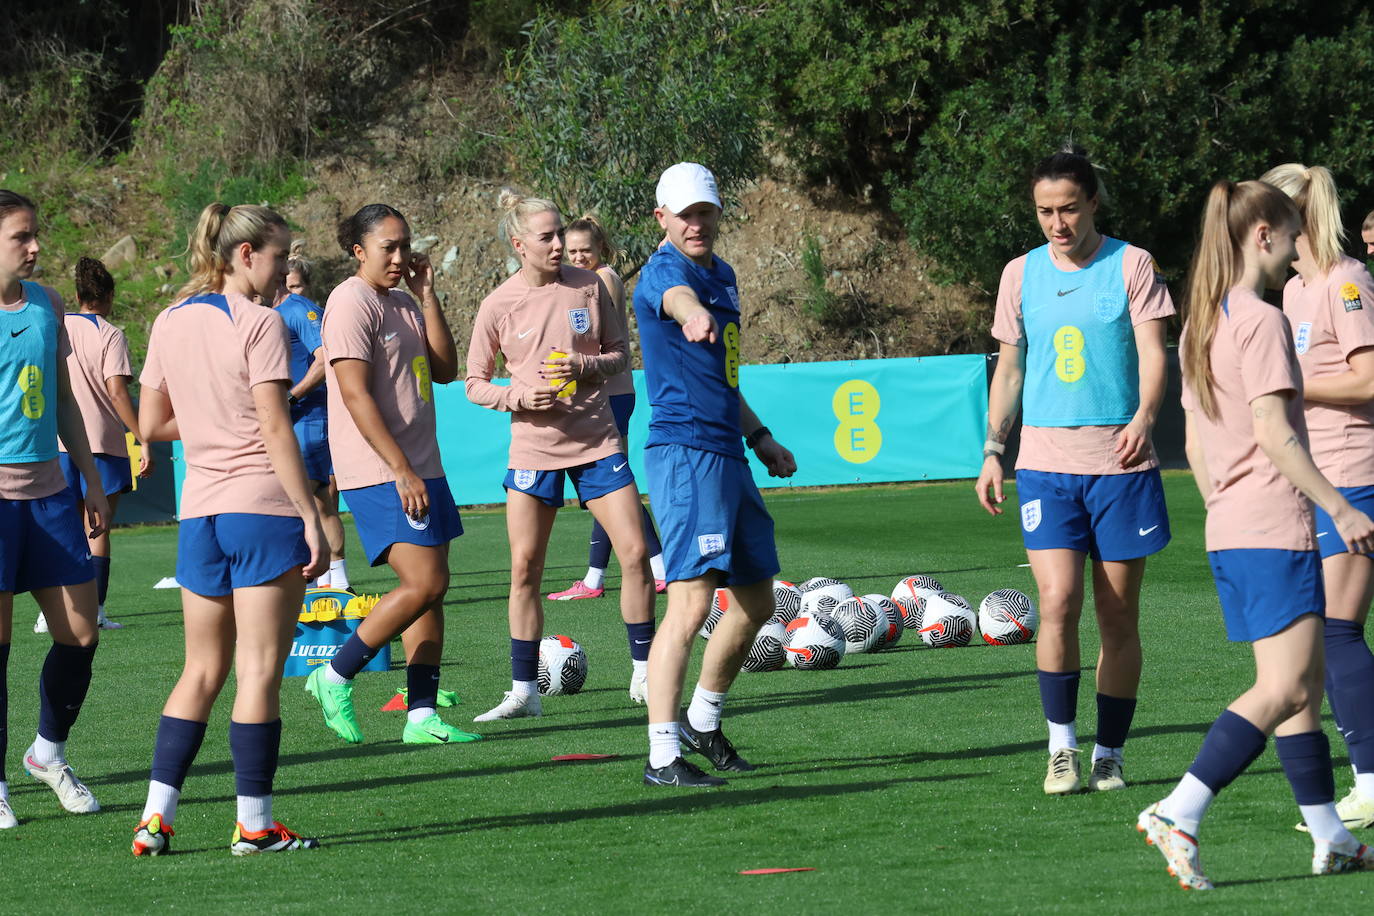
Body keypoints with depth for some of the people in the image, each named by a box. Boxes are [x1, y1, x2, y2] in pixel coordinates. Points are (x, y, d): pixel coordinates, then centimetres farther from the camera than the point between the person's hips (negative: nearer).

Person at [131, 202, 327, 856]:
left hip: (200, 512, 6)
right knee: (259, 673, -1)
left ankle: (156, 815, 6)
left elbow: (150, 426, 13)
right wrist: (311, 518, -12)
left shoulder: (170, 322, 10)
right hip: (264, 508, -6)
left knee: (202, 671, 13)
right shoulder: (258, 324, -10)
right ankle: (254, 823, 0)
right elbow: (275, 430, -14)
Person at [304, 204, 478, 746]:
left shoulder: (404, 305, 17)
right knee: (424, 583, -15)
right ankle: (335, 678, -3)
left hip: (420, 469, 9)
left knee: (432, 588, 5)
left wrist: (427, 295, 3)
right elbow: (356, 394, -17)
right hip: (381, 475, -9)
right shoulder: (352, 303, -11)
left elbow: (444, 370, 9)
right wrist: (401, 470, -21)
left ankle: (422, 715, 6)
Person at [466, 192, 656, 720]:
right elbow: (475, 383, 2)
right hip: (533, 447, -1)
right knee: (524, 567, -2)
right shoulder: (499, 306, -5)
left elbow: (620, 355, 6)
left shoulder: (588, 286, -1)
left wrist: (583, 367, -14)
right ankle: (523, 691, 8)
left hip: (597, 441, 1)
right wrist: (520, 397, -16)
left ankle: (644, 675, 9)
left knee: (635, 552, -5)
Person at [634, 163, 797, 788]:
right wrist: (692, 314, -61)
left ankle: (703, 721, 32)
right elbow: (676, 298, -39)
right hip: (684, 452, -9)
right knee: (692, 601, -18)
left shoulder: (722, 275, 18)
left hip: (728, 455, 9)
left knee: (756, 603, 16)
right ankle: (663, 755, -20)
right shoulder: (662, 272, -11)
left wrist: (759, 436, 30)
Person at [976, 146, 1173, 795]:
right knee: (1057, 603, -14)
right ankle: (1061, 747, -3)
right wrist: (993, 450, 9)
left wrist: (1144, 415, -26)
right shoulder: (1022, 274, 9)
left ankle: (1109, 756, 13)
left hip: (1121, 463, -1)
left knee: (1118, 615, 3)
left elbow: (1152, 351, -7)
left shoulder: (1131, 266, 1)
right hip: (1045, 460, 1)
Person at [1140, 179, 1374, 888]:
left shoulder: (1200, 325, 15)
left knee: (1304, 684, 13)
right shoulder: (1262, 322, -12)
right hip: (1274, 527, -10)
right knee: (1283, 690, -12)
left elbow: (1194, 443, 18)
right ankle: (1178, 815, -21)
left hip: (1228, 531, 10)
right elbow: (1272, 432, -19)